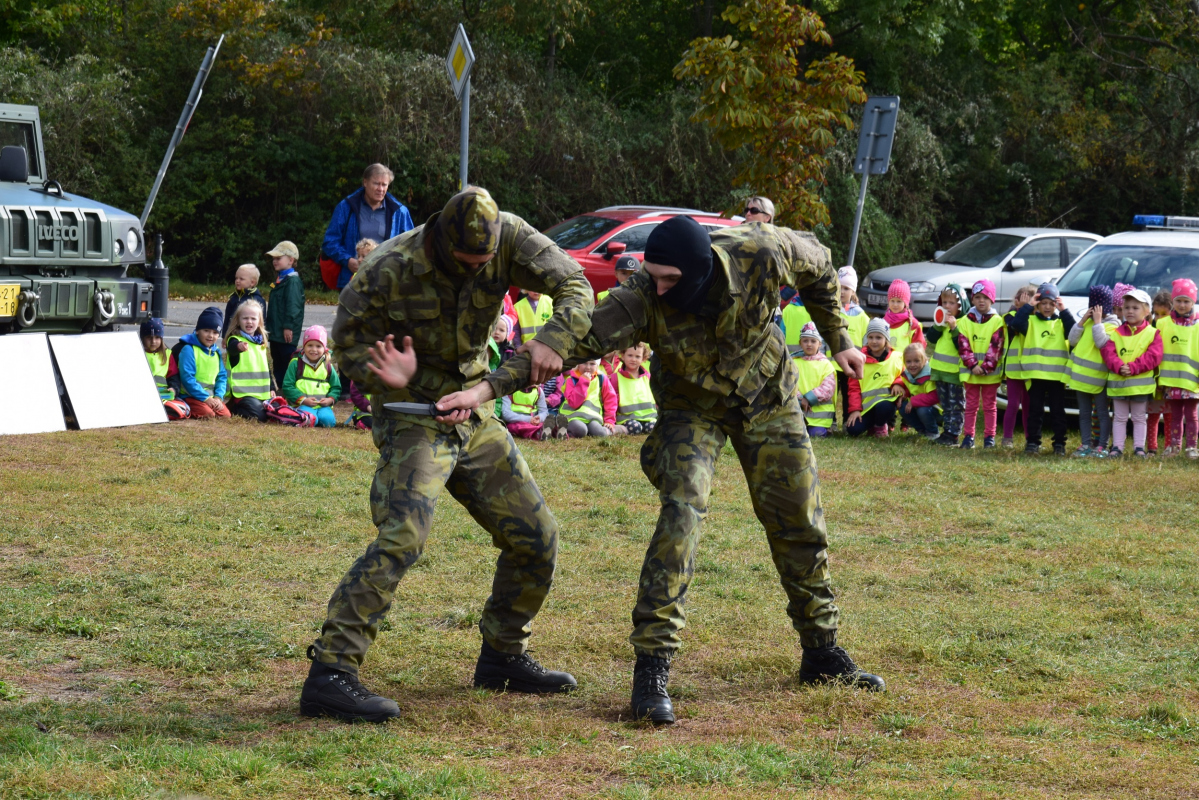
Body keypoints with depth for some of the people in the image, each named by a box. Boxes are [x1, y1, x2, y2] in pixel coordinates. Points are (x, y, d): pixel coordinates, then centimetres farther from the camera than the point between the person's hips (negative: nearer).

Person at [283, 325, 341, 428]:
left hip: (323, 405, 2)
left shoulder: (328, 366, 13)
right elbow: (287, 386, -1)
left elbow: (336, 388, 17)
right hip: (302, 404, -2)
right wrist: (303, 400, -12)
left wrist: (330, 399, -5)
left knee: (328, 420, -30)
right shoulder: (296, 363, 4)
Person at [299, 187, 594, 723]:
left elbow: (575, 288, -16)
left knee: (536, 538, 8)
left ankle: (503, 657, 28)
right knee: (402, 538, -26)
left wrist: (552, 342, -36)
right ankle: (329, 676, -28)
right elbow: (349, 346, -11)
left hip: (475, 417, 6)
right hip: (412, 417, -6)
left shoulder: (508, 238, -12)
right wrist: (393, 380, -32)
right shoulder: (393, 268, -22)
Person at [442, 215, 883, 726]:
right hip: (692, 405, -2)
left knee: (799, 520, 6)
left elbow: (818, 266, -7)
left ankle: (822, 653, 26)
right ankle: (651, 670, -25)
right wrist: (488, 388, -50)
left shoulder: (763, 254, -30)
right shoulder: (641, 300, -34)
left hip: (767, 394, 2)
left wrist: (838, 340, 5)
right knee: (682, 511, -24)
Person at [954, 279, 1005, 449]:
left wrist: (985, 367, -17)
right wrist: (973, 365, -15)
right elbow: (963, 346, -3)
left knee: (989, 406, 6)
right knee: (971, 405, 7)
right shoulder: (965, 321, 3)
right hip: (970, 372, 2)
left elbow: (996, 347, -9)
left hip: (991, 372, -2)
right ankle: (968, 436, 10)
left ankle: (989, 436, 10)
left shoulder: (997, 322, -3)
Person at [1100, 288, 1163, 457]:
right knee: (1120, 418, 9)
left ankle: (1139, 447, 12)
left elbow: (1153, 357, -12)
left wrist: (1133, 368, -21)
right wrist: (1119, 367, -23)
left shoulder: (1152, 333, -1)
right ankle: (1117, 447, 11)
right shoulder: (1117, 333, 6)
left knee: (1139, 418, 8)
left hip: (1141, 384, -2)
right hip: (1118, 383, 2)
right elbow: (1108, 352, -5)